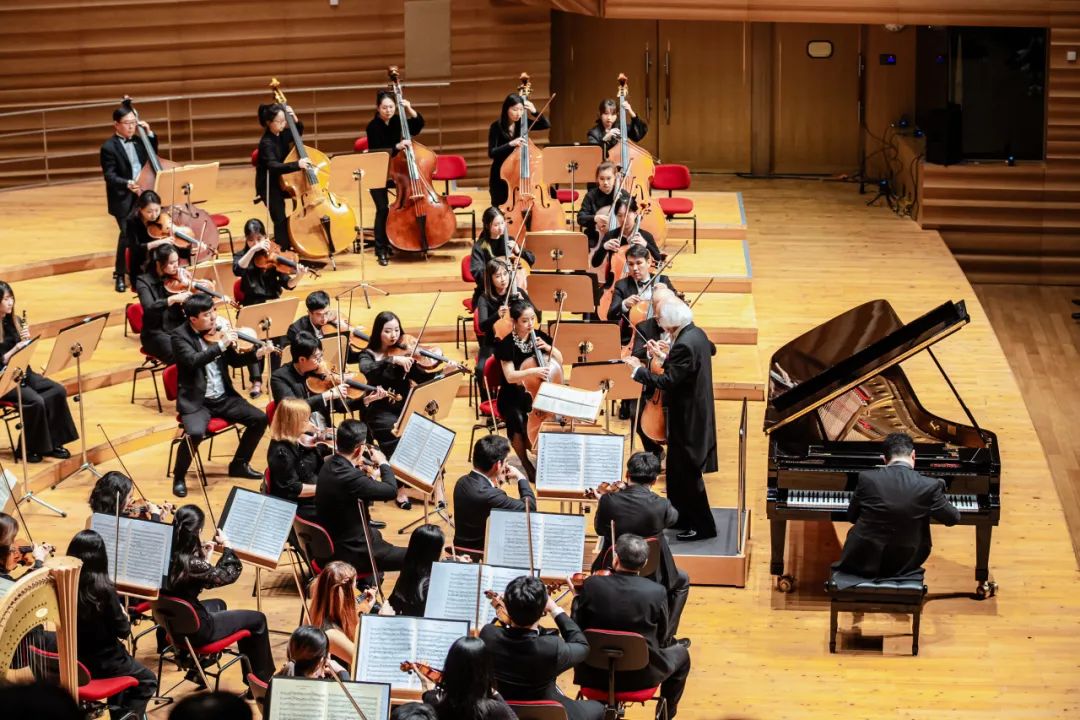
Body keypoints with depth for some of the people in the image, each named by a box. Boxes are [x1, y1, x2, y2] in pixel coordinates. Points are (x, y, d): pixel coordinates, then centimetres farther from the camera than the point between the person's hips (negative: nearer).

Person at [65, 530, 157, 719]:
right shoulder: (104, 589, -24)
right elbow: (123, 632, -13)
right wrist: (125, 616, 6)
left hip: (72, 660, 6)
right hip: (101, 662, -6)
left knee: (123, 661, 35)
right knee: (147, 680, 20)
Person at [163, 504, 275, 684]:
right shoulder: (192, 564, -31)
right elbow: (229, 575, -14)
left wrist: (205, 558, 1)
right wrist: (227, 545, -2)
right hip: (195, 631, -8)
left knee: (218, 605, 36)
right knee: (257, 619, 9)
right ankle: (264, 680, 23)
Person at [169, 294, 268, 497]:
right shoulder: (180, 336, -12)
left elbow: (233, 360, 14)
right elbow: (193, 360, -30)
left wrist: (256, 354, -3)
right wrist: (221, 344, -33)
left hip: (223, 397, 6)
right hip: (196, 401, -6)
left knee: (260, 419, -4)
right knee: (196, 433, -32)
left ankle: (239, 464, 17)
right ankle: (179, 477, -6)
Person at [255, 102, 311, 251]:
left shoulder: (282, 135, -1)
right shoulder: (266, 143, -24)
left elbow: (299, 132, 22)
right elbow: (273, 166, -39)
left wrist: (295, 120, 0)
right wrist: (297, 164, -53)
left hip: (283, 181, 8)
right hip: (268, 186, -8)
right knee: (281, 220, -20)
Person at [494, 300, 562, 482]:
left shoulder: (539, 336, 1)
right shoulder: (507, 344, -13)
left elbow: (559, 361, 9)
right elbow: (510, 376, -21)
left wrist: (548, 348, -10)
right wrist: (532, 371, -37)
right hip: (513, 397, -4)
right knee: (518, 419, -34)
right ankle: (526, 465, -17)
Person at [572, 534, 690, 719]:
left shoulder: (592, 585, -16)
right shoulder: (656, 592, -19)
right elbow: (663, 639, -5)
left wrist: (578, 597, 12)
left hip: (596, 673, 1)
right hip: (640, 673, -1)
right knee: (681, 654, 28)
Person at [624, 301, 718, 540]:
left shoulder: (684, 345, -27)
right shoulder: (697, 334, 3)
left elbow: (668, 382, -29)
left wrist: (638, 370, -20)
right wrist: (666, 358, 15)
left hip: (687, 419, -10)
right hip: (696, 412, 10)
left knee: (688, 472, 0)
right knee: (678, 467, 20)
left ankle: (702, 527, 8)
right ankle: (682, 516, 30)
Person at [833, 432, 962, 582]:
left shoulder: (866, 478, -11)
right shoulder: (930, 486, -13)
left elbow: (852, 517, 4)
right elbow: (953, 518, 3)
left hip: (862, 561, 0)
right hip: (902, 565, 0)